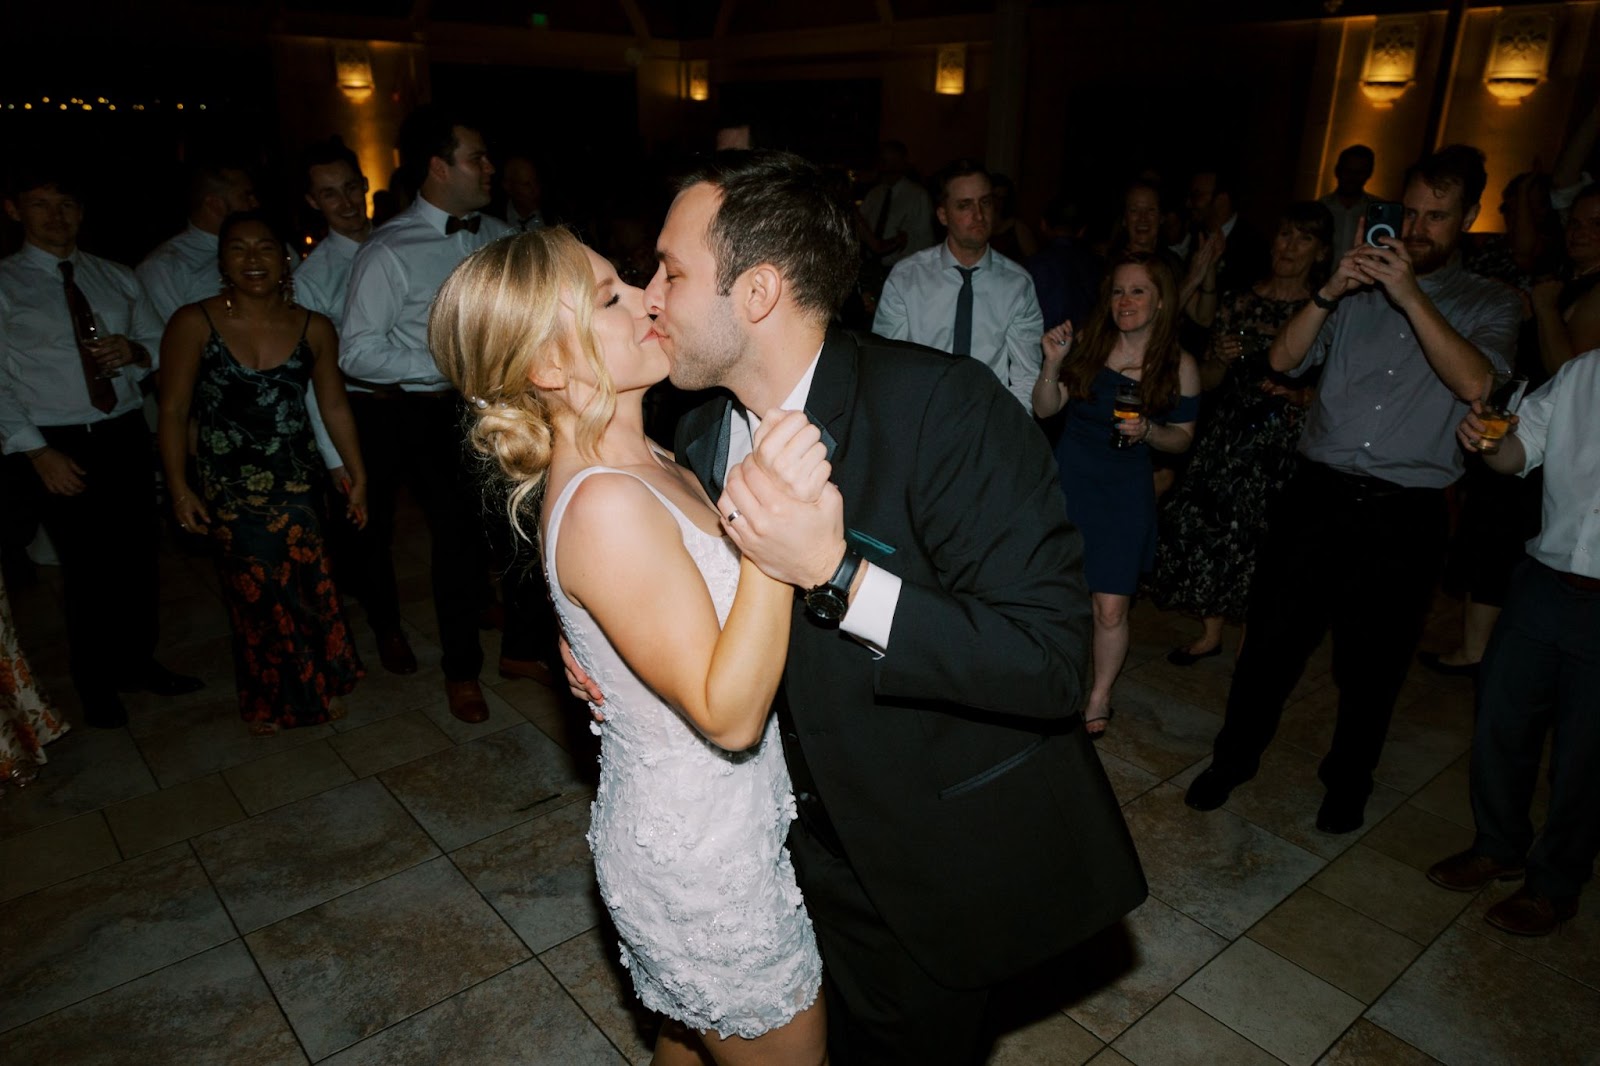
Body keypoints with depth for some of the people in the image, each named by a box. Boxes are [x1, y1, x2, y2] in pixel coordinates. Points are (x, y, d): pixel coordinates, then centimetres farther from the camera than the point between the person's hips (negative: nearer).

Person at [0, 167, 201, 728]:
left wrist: (136, 350, -10)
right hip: (59, 445, -3)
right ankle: (95, 684, 22)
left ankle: (138, 662, 29)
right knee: (87, 566, 3)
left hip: (125, 434, 4)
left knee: (138, 555, 9)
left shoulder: (116, 277, 10)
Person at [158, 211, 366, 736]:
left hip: (297, 481, 1)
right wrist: (179, 487, -9)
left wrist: (358, 476, 8)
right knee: (253, 593, 8)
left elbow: (334, 406, 6)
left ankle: (320, 686, 21)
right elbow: (174, 411, -5)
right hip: (229, 488, -1)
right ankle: (269, 700, 31)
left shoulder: (313, 328, -2)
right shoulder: (193, 324, -8)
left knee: (308, 584, -5)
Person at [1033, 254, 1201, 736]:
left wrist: (1147, 430, -15)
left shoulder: (1179, 366, -4)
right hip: (1068, 479, 1)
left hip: (1126, 493, -1)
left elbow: (1182, 438, 5)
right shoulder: (1087, 344, -4)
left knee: (1110, 609, -2)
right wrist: (1052, 363, -18)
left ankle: (1100, 696, 23)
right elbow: (1045, 409, -2)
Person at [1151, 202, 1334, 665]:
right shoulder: (1240, 301, 8)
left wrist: (1297, 394, -17)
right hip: (1228, 435, 3)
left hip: (1286, 443, -3)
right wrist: (1223, 359, -10)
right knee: (1212, 524, 2)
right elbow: (1206, 381, 10)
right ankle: (1211, 632, 18)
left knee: (1265, 533, -2)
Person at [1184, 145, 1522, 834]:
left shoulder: (1490, 304, 6)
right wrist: (1327, 293, -15)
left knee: (1372, 665, 13)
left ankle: (1348, 781, 35)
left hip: (1403, 517, 0)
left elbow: (1474, 383, -14)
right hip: (1318, 493, 1)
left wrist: (1411, 295, -18)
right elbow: (1283, 360, 0)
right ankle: (1234, 759, 27)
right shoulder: (1360, 286, 9)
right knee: (1271, 641, 7)